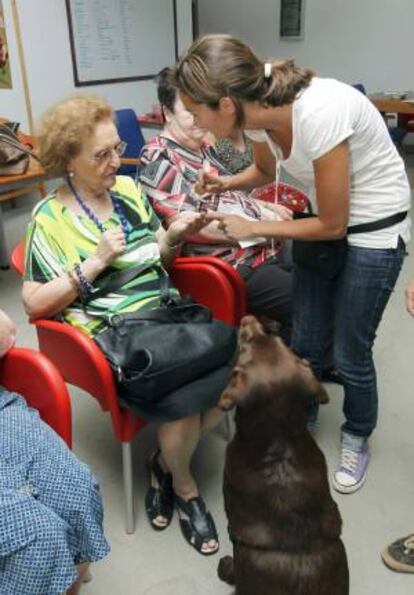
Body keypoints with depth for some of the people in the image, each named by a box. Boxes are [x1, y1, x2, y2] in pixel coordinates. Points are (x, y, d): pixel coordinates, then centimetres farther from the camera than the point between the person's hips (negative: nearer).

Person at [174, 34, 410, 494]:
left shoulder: (318, 114, -35)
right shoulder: (257, 109, -13)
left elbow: (333, 224, -24)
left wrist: (253, 228, -16)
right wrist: (226, 183, -10)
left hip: (374, 229, -6)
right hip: (326, 217, 6)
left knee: (349, 353, 4)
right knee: (304, 343, 12)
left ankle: (357, 439, 33)